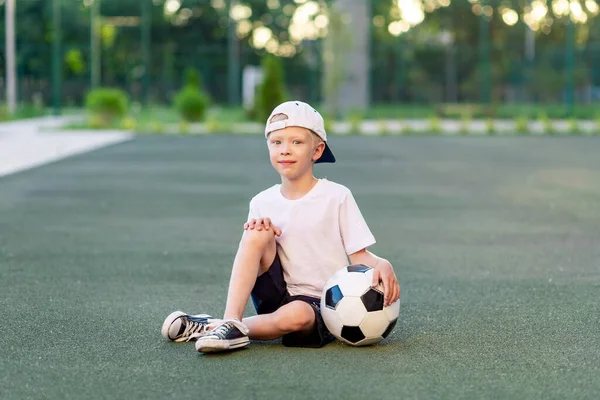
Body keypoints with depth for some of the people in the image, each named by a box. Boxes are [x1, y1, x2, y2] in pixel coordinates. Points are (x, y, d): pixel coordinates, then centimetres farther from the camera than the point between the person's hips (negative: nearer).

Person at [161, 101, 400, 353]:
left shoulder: (336, 197, -3)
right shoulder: (262, 203, 6)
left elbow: (359, 256, -4)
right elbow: (251, 257, 4)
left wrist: (381, 265, -26)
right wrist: (255, 233, -18)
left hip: (321, 307, -3)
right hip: (277, 296, 3)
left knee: (296, 315, -38)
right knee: (258, 233, -20)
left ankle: (210, 325, -22)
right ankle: (231, 322, -30)